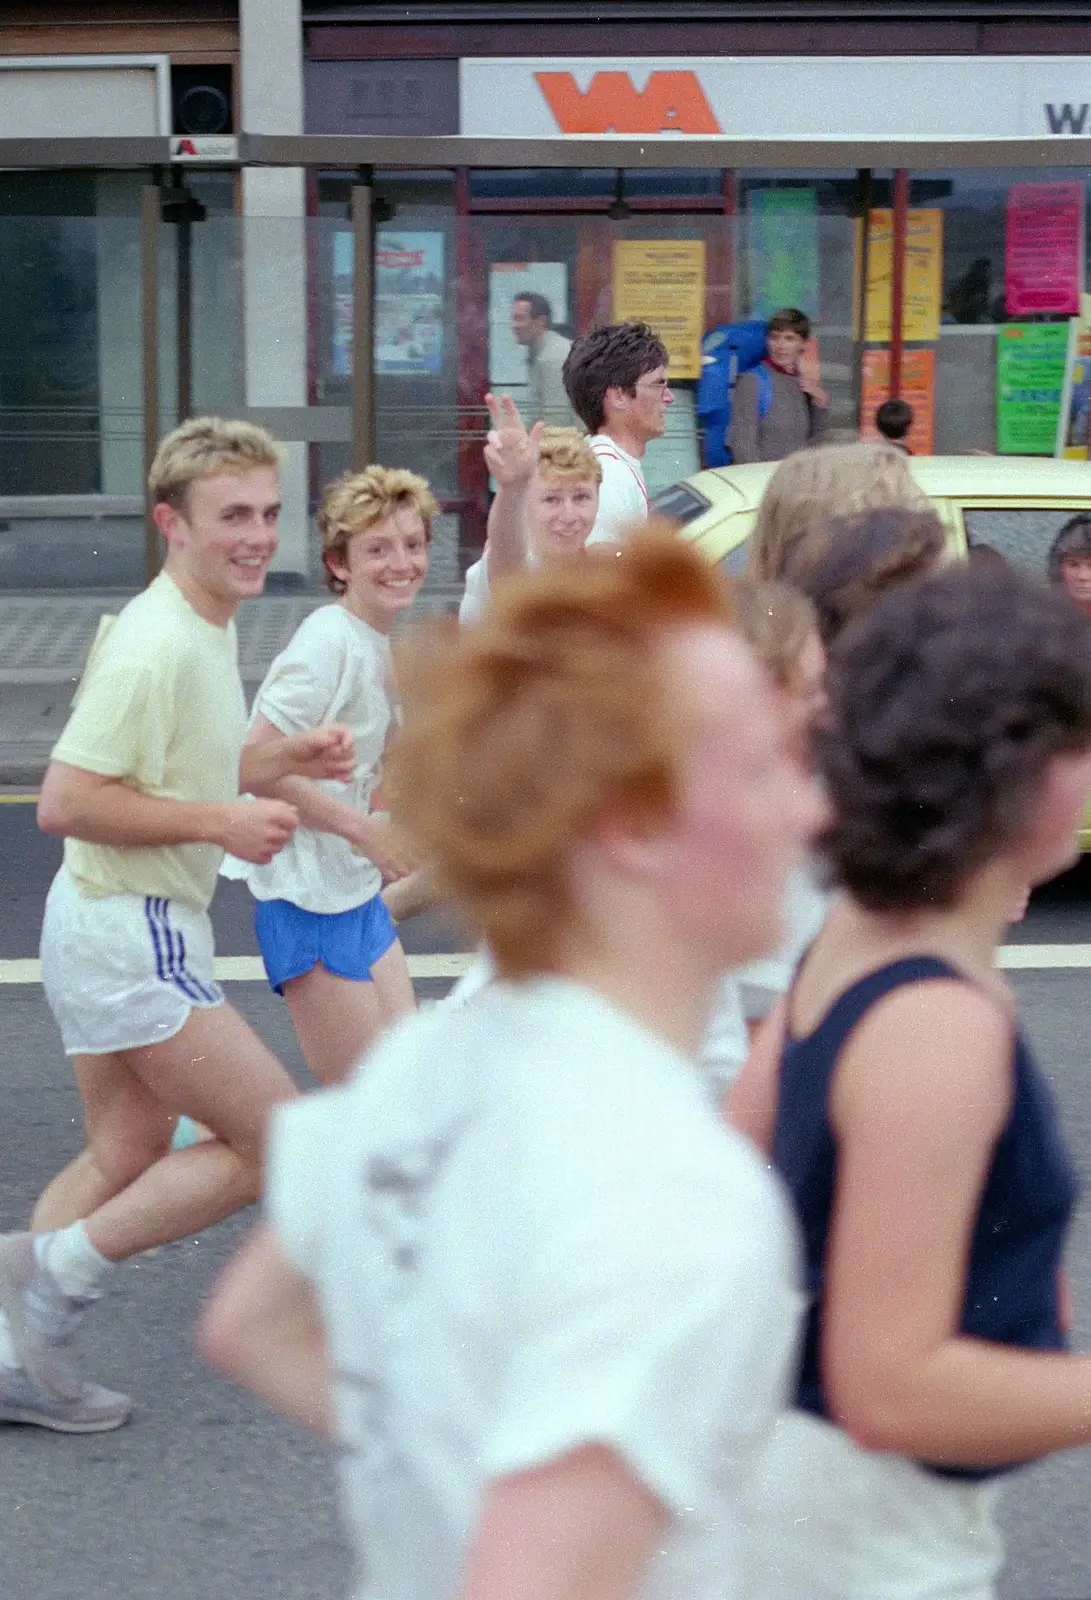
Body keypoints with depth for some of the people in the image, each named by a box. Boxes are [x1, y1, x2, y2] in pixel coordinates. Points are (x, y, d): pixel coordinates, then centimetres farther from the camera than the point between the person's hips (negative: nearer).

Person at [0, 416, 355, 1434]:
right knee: (279, 1140, -6)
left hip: (132, 933, 10)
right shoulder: (154, 643, -22)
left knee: (125, 1157, 18)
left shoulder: (207, 628, 10)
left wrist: (281, 762, 7)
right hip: (128, 937, -10)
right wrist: (222, 822, -23)